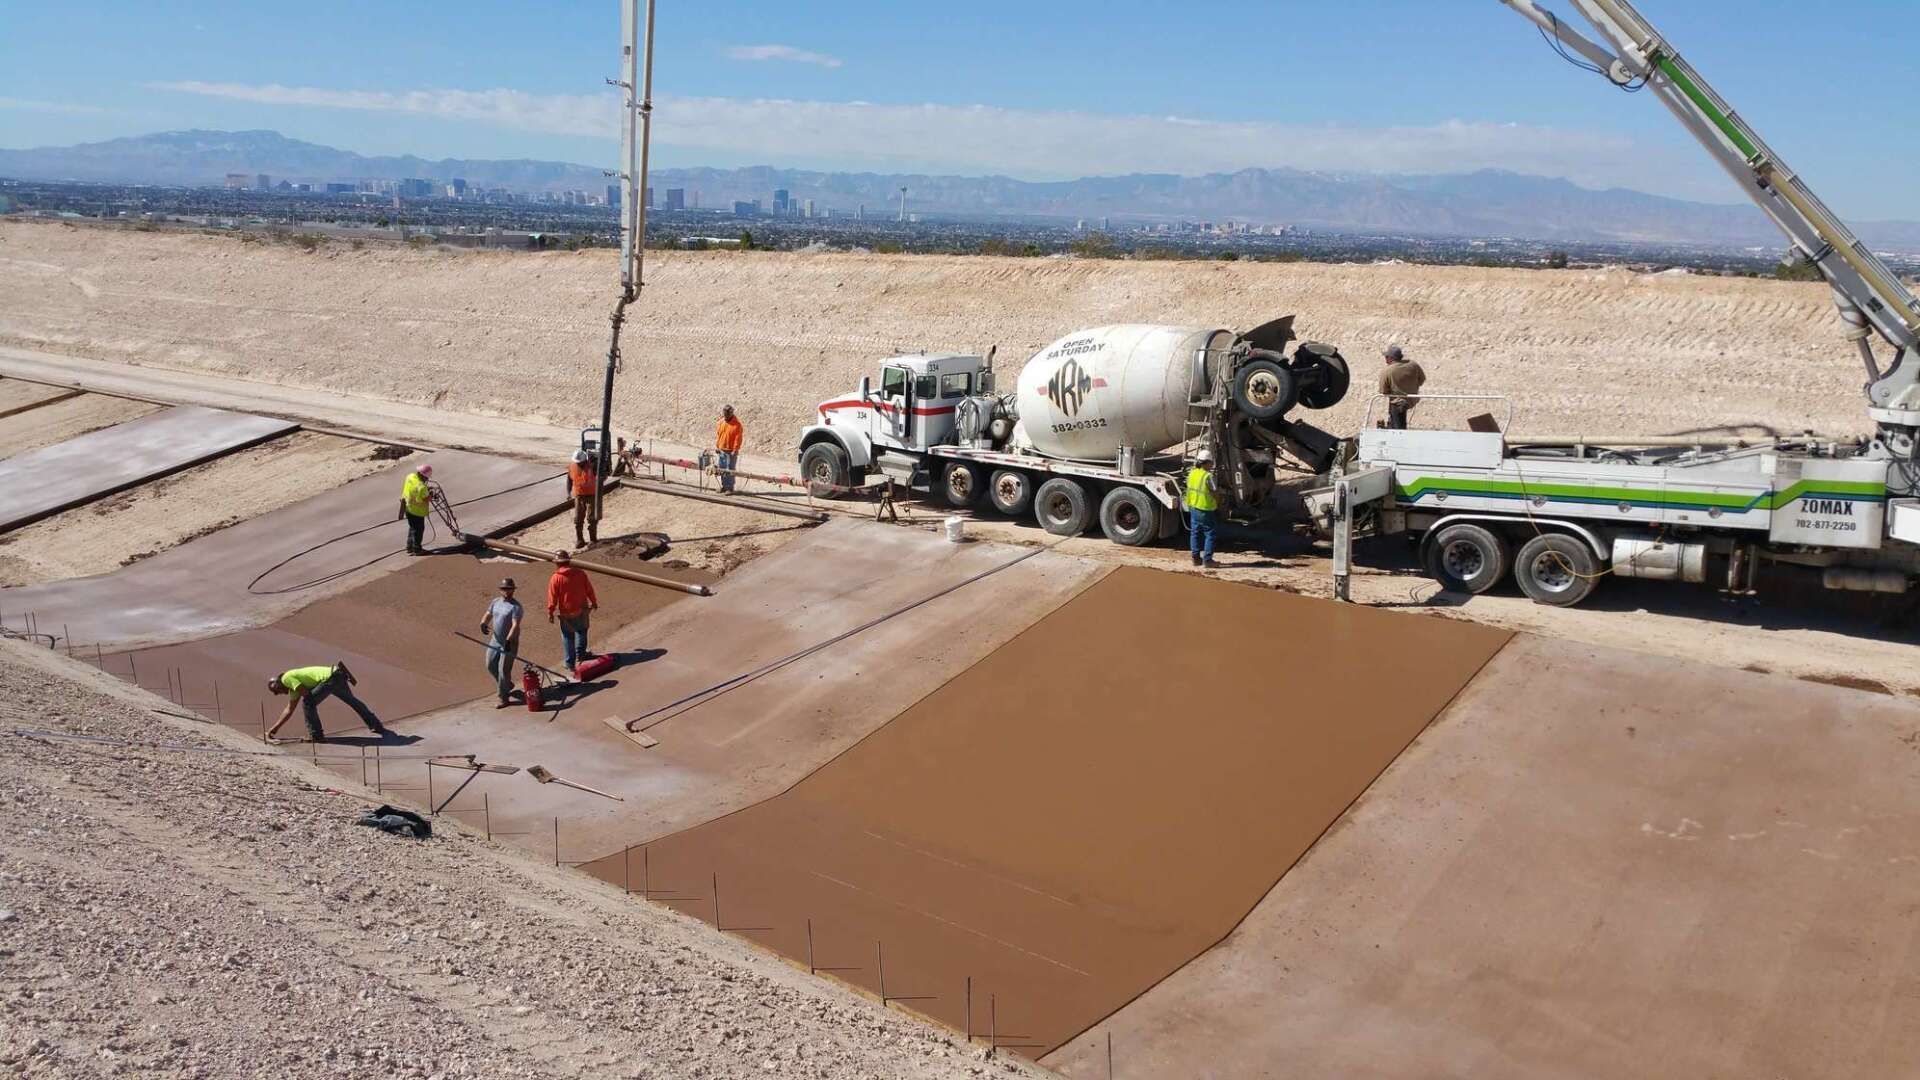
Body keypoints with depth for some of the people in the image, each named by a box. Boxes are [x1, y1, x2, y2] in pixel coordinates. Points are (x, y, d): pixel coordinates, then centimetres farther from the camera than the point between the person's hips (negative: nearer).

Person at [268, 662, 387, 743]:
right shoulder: (293, 687, 26)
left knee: (307, 703, -6)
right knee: (352, 700, 27)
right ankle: (376, 726, 39)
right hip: (338, 676, 11)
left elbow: (306, 693, -14)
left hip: (331, 677, -11)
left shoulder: (287, 678, -1)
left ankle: (316, 735, -1)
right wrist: (274, 728, 35)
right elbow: (289, 710, 33)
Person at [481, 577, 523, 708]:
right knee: (491, 666, 15)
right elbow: (487, 615, 11)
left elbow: (515, 625, -24)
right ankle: (507, 685, 37)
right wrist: (483, 623, -13)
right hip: (495, 640, 8)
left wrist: (508, 640, -36)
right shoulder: (495, 602, 9)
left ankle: (504, 699, 3)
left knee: (503, 670, -6)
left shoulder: (515, 606, -15)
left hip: (509, 642, -8)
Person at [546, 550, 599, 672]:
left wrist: (550, 612, 0)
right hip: (582, 610, 2)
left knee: (568, 637, 12)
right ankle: (580, 655, 26)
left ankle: (570, 663, 17)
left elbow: (552, 598, -11)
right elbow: (589, 590, 4)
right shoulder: (580, 573, -6)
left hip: (566, 613, -2)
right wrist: (594, 602, 19)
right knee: (581, 631, 27)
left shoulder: (556, 578, -15)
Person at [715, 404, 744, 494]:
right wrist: (716, 446, 9)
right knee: (722, 470, 12)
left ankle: (730, 488, 3)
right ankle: (724, 486, 22)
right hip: (721, 450, 6)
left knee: (730, 470, -3)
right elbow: (717, 434, 13)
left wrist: (735, 450, -17)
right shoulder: (721, 422, 5)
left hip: (731, 451, -6)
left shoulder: (737, 424, -13)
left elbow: (738, 438, -14)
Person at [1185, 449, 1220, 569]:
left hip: (1193, 507, 7)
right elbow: (1215, 493, -14)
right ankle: (1207, 559, 0)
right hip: (1205, 510, -7)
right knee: (1209, 534, 1)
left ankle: (1196, 558, 17)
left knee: (1195, 533, 13)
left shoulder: (1192, 473, 2)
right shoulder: (1208, 476, -19)